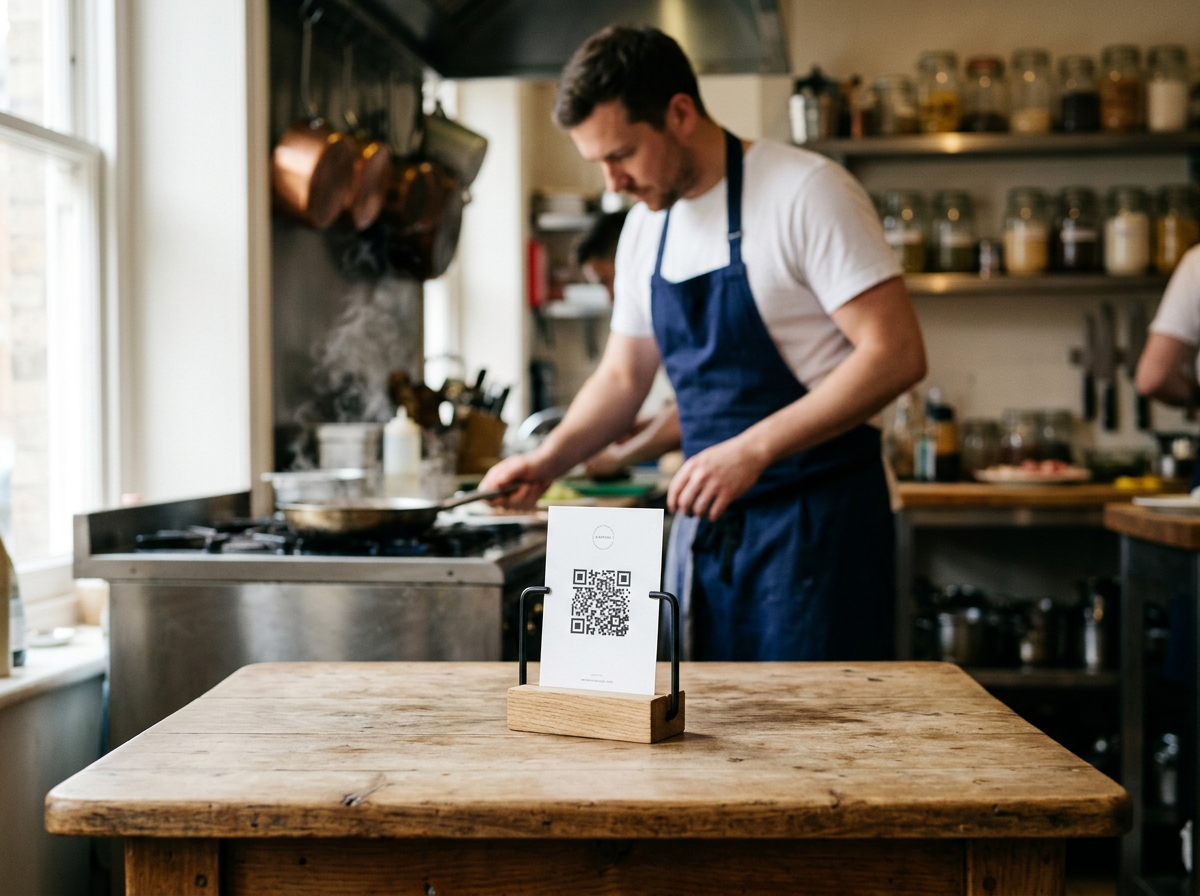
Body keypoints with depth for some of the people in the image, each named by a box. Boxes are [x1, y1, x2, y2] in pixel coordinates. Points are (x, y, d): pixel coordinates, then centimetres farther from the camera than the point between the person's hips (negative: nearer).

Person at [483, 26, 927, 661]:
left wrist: (753, 449, -24)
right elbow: (622, 378, 18)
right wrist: (548, 460, 0)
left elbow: (896, 355, -19)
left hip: (815, 518, -6)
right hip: (708, 520, 7)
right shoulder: (644, 231, 9)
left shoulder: (805, 193, -13)